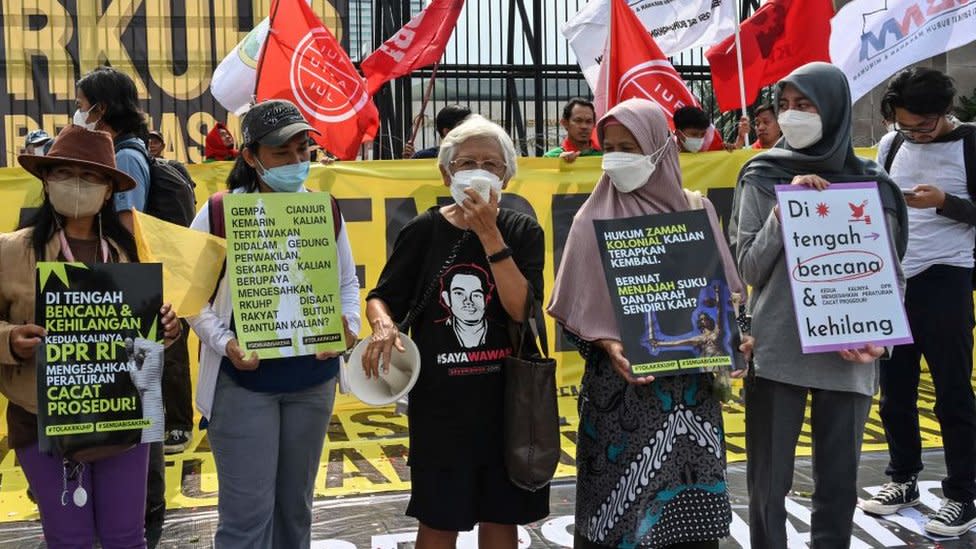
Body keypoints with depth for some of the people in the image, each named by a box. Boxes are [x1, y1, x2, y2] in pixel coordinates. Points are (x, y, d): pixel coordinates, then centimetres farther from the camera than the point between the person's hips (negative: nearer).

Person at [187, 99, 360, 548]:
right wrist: (224, 343, -19)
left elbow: (347, 281, 11)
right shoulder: (219, 213, -8)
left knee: (295, 505, 17)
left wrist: (349, 328, -8)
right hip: (242, 380, -3)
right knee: (247, 512, -2)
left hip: (313, 378, 4)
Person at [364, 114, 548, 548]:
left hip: (508, 397, 1)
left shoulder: (522, 232, -2)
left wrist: (489, 234, -19)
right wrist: (383, 325, -21)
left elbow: (521, 308, -15)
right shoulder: (422, 231, -2)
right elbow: (381, 297, 2)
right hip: (439, 399, -1)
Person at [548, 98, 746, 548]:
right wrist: (609, 345, -17)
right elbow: (576, 308, -1)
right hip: (619, 384, -1)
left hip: (689, 381, 2)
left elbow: (725, 291, 9)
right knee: (621, 499, 2)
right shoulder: (593, 220, 0)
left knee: (690, 503, 4)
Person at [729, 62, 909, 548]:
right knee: (768, 485, 5)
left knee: (839, 483, 10)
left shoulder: (872, 183, 4)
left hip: (846, 356, 1)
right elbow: (749, 269, -3)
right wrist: (784, 208, -14)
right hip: (776, 353, -1)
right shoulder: (762, 177, 1)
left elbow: (890, 272, 8)